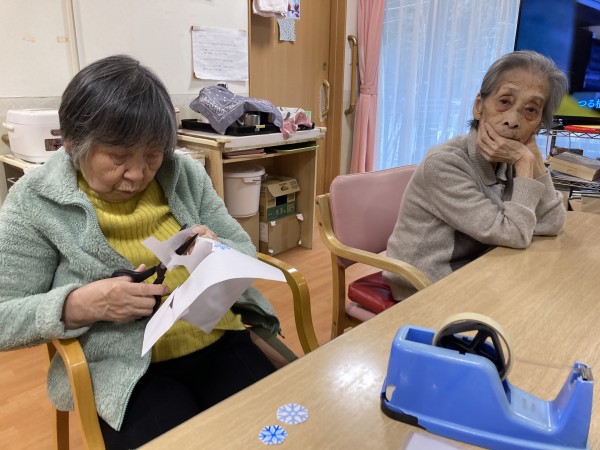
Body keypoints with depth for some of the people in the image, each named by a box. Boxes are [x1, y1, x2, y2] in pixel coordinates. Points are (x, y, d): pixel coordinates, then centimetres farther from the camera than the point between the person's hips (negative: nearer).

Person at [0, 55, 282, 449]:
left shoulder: (185, 173, 1)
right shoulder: (35, 202, -6)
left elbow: (245, 250, 7)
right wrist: (79, 305, -22)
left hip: (222, 342, 3)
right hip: (124, 370, -2)